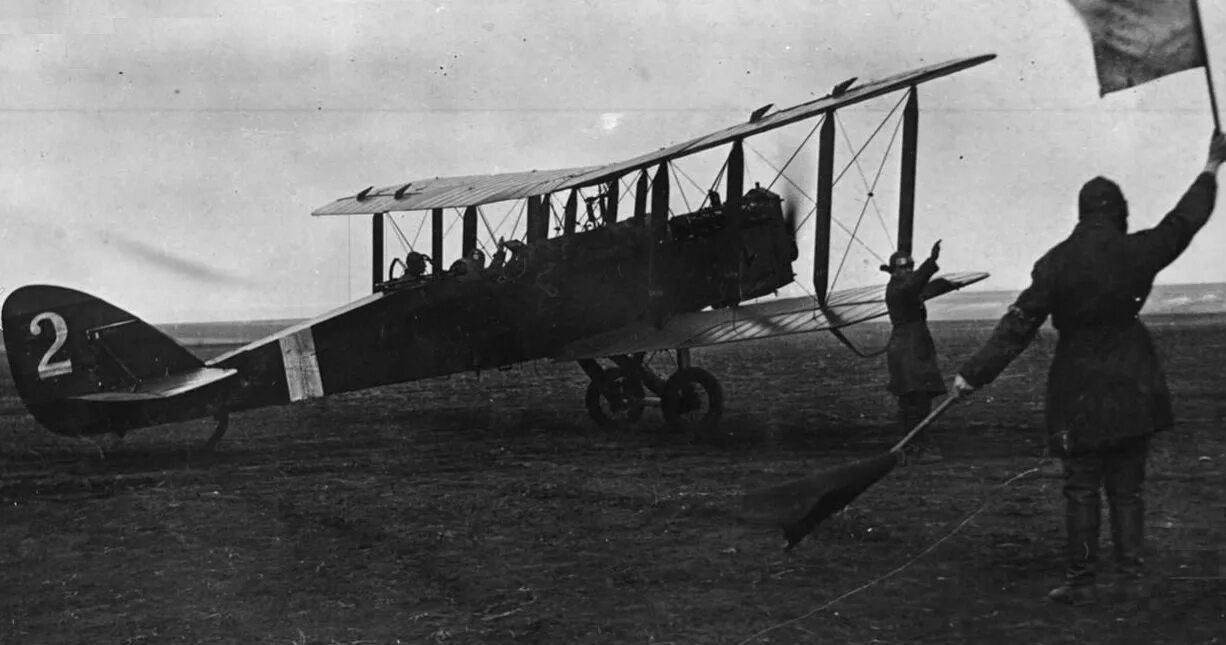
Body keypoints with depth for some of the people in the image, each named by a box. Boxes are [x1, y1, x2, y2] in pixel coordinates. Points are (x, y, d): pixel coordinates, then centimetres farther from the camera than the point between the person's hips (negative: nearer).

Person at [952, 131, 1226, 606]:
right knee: (1127, 486, 11)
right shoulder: (1137, 252, -5)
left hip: (1079, 390, -2)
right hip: (1132, 386, 2)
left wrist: (975, 372, -8)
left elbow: (1019, 324, -12)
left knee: (1081, 487, 5)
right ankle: (1130, 576, 10)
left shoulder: (1057, 263, -10)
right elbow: (1185, 220, 11)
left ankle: (1081, 580, 6)